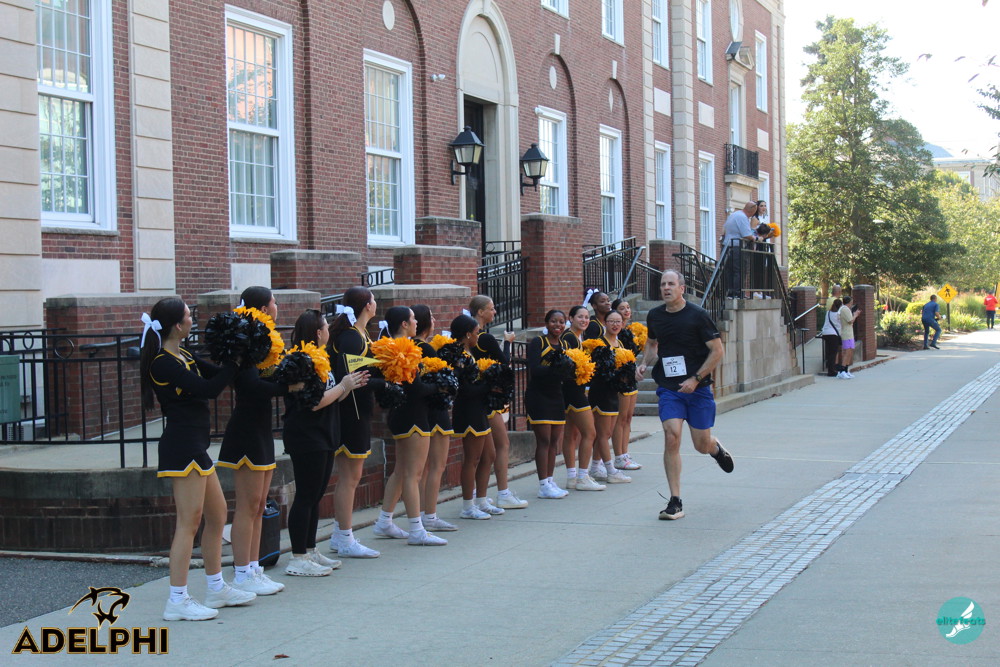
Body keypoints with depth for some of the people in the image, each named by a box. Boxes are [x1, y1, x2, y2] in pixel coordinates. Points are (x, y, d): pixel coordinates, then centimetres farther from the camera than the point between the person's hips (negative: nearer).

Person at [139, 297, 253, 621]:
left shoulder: (182, 357, 14)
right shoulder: (162, 363, -16)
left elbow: (215, 373, 16)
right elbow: (207, 388, -22)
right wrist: (236, 363, -12)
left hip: (195, 446, 11)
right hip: (182, 446, -11)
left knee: (217, 513, 16)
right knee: (189, 522, -8)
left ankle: (216, 589, 26)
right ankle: (178, 601, -5)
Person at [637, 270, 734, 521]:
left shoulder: (698, 315, -8)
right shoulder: (654, 316, 4)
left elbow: (717, 351, -8)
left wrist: (695, 379, -15)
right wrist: (644, 363, 4)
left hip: (698, 388, -2)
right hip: (669, 388, 2)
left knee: (702, 446, 4)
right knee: (671, 437, -15)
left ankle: (716, 447, 45)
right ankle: (675, 502, -8)